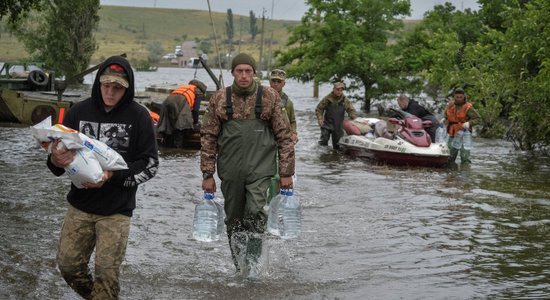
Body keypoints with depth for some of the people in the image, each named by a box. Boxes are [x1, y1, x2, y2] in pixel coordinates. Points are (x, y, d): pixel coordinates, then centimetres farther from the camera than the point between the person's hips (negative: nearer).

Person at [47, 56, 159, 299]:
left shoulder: (138, 116, -9)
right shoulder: (79, 111, -2)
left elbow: (150, 164, -7)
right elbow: (59, 161, 4)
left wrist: (112, 176, -21)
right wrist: (56, 161, -21)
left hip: (117, 210, -3)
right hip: (79, 206, 3)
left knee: (106, 273, -6)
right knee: (68, 264, 5)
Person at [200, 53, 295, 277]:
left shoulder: (269, 97, 2)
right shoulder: (219, 99, 4)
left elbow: (284, 135, 3)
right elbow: (208, 137, 6)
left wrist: (286, 172, 0)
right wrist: (208, 174, 2)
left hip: (260, 167, -2)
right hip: (230, 170, 2)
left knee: (255, 212, -19)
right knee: (234, 219, 8)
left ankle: (253, 261, -8)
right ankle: (239, 266, 23)